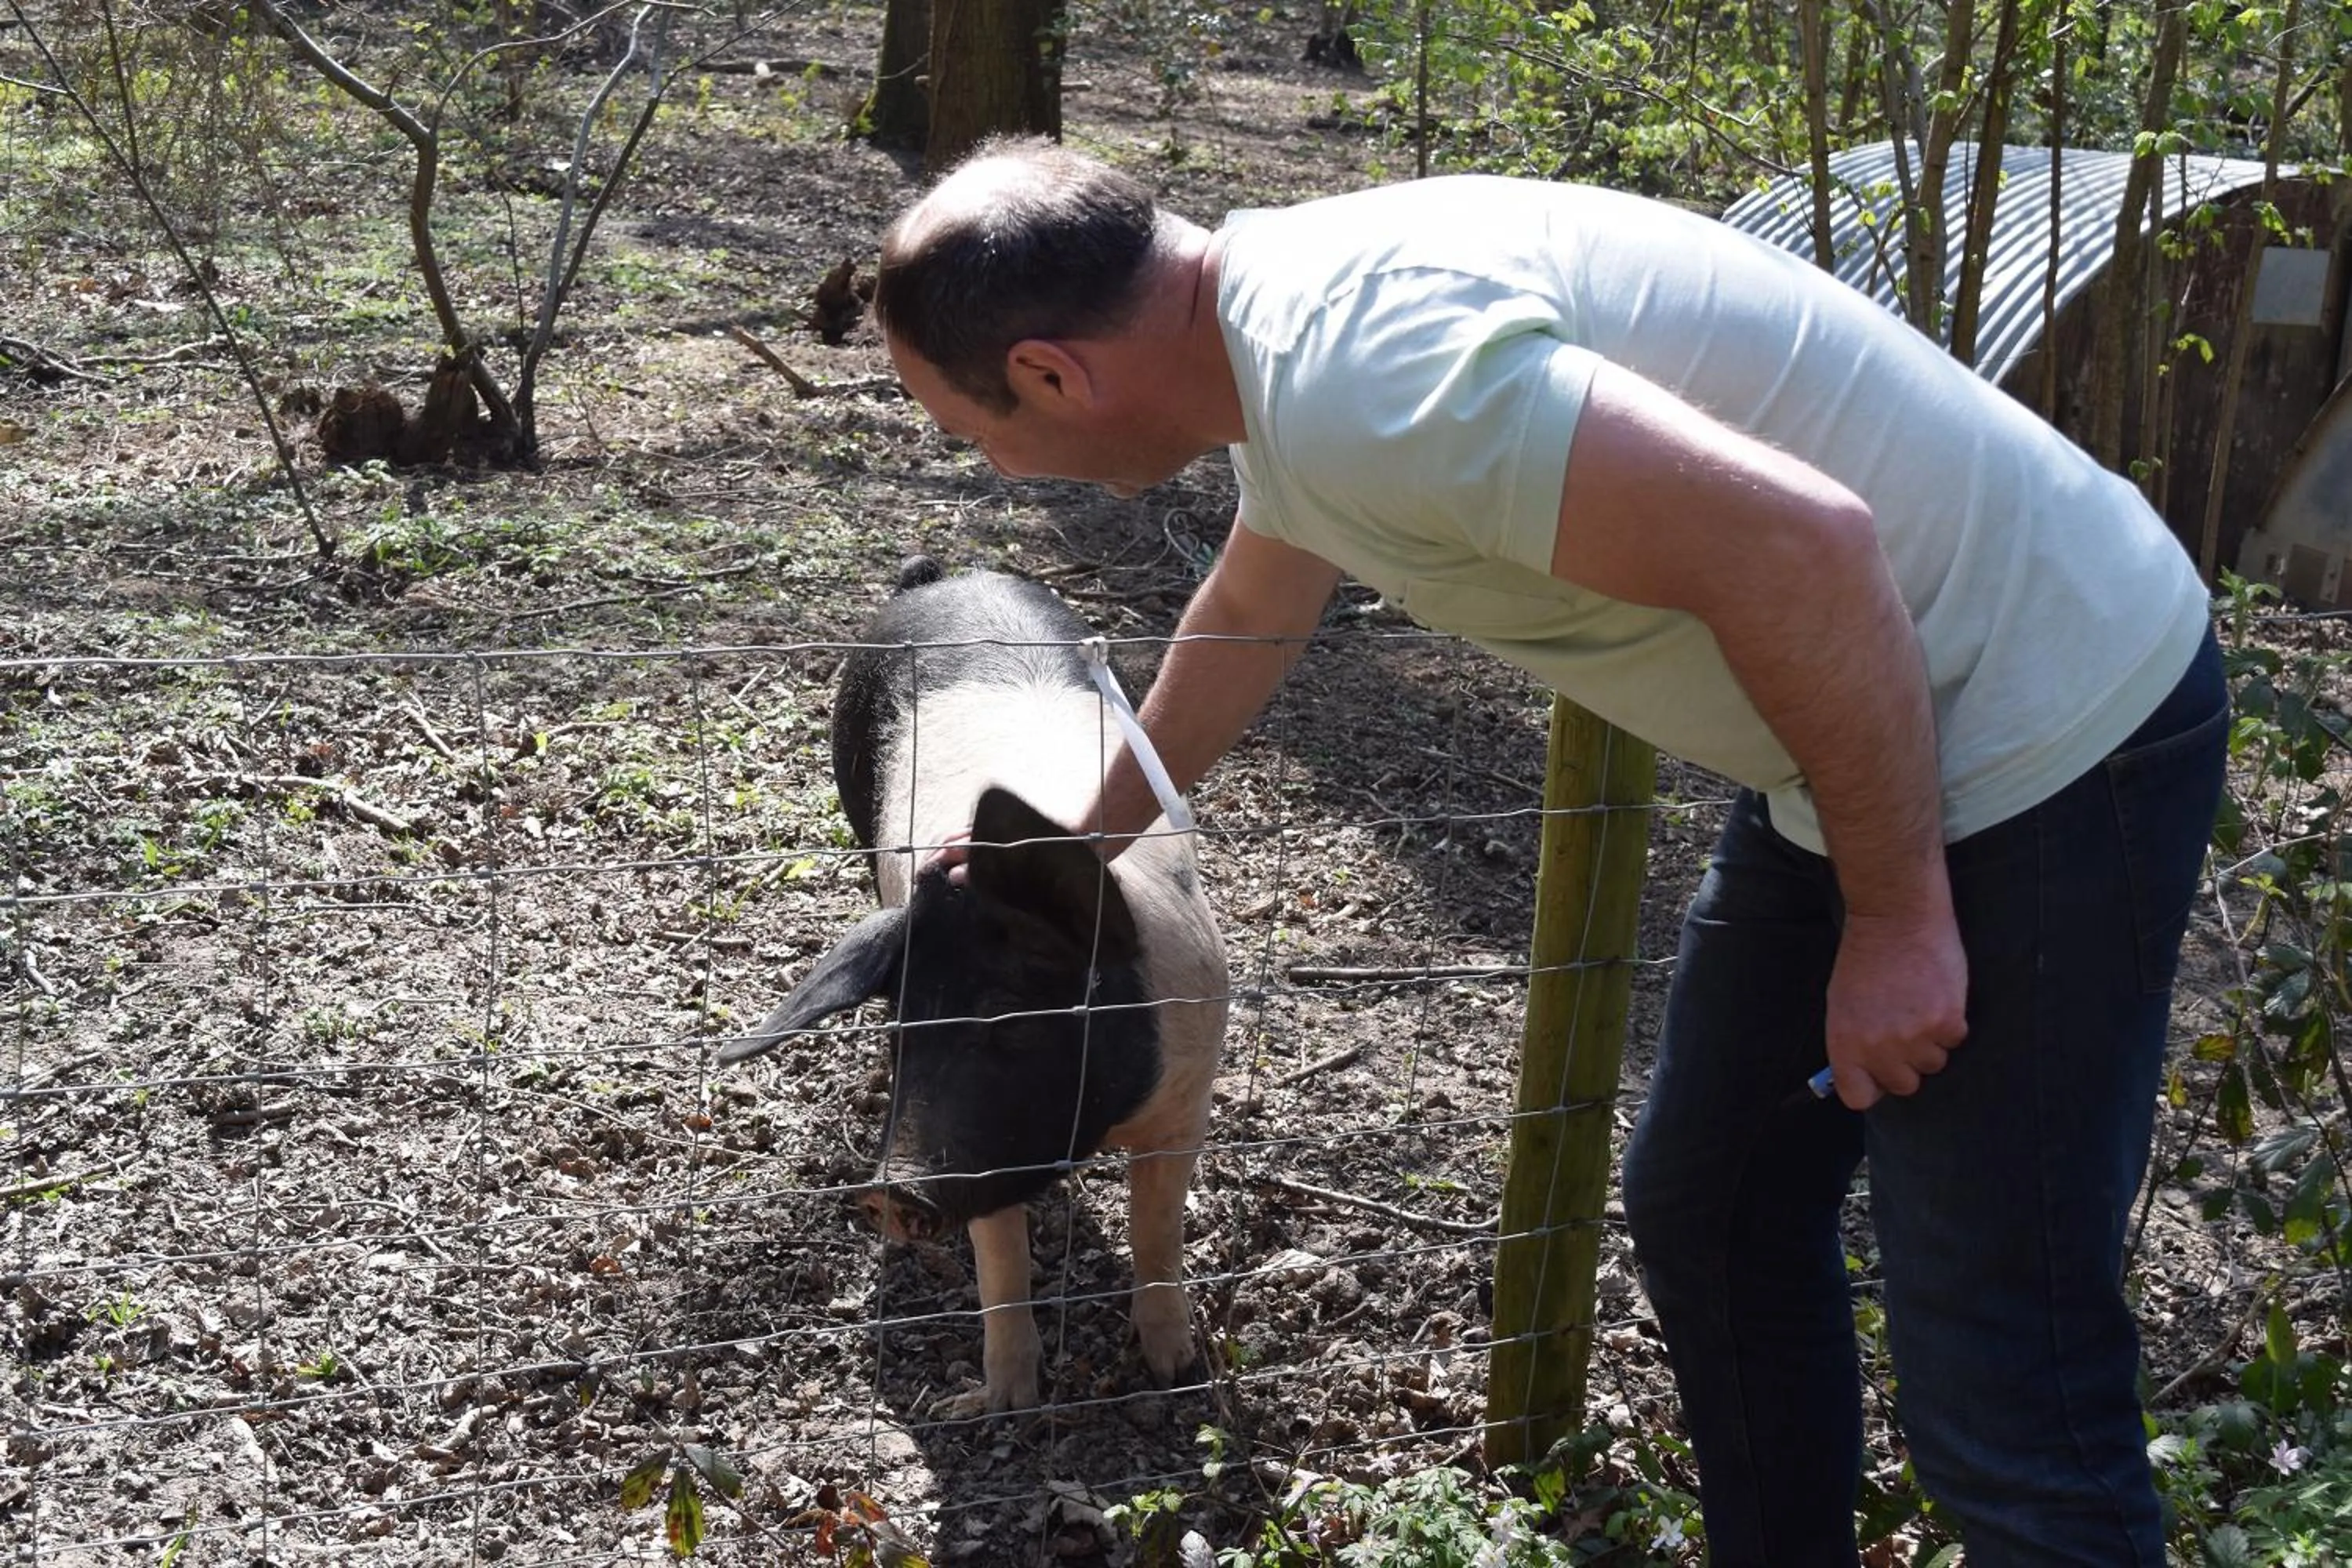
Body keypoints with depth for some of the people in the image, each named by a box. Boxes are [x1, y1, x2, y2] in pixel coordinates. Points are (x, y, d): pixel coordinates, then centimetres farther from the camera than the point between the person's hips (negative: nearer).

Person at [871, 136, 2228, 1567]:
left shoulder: (1356, 372, -26)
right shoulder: (1287, 320, 6)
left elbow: (1801, 543, -32)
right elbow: (1247, 619, 27)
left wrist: (1897, 918, -19)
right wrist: (1086, 843, 41)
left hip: (2055, 739, -10)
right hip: (1873, 745, 10)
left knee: (2005, 1406, -5)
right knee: (1708, 1218, 20)